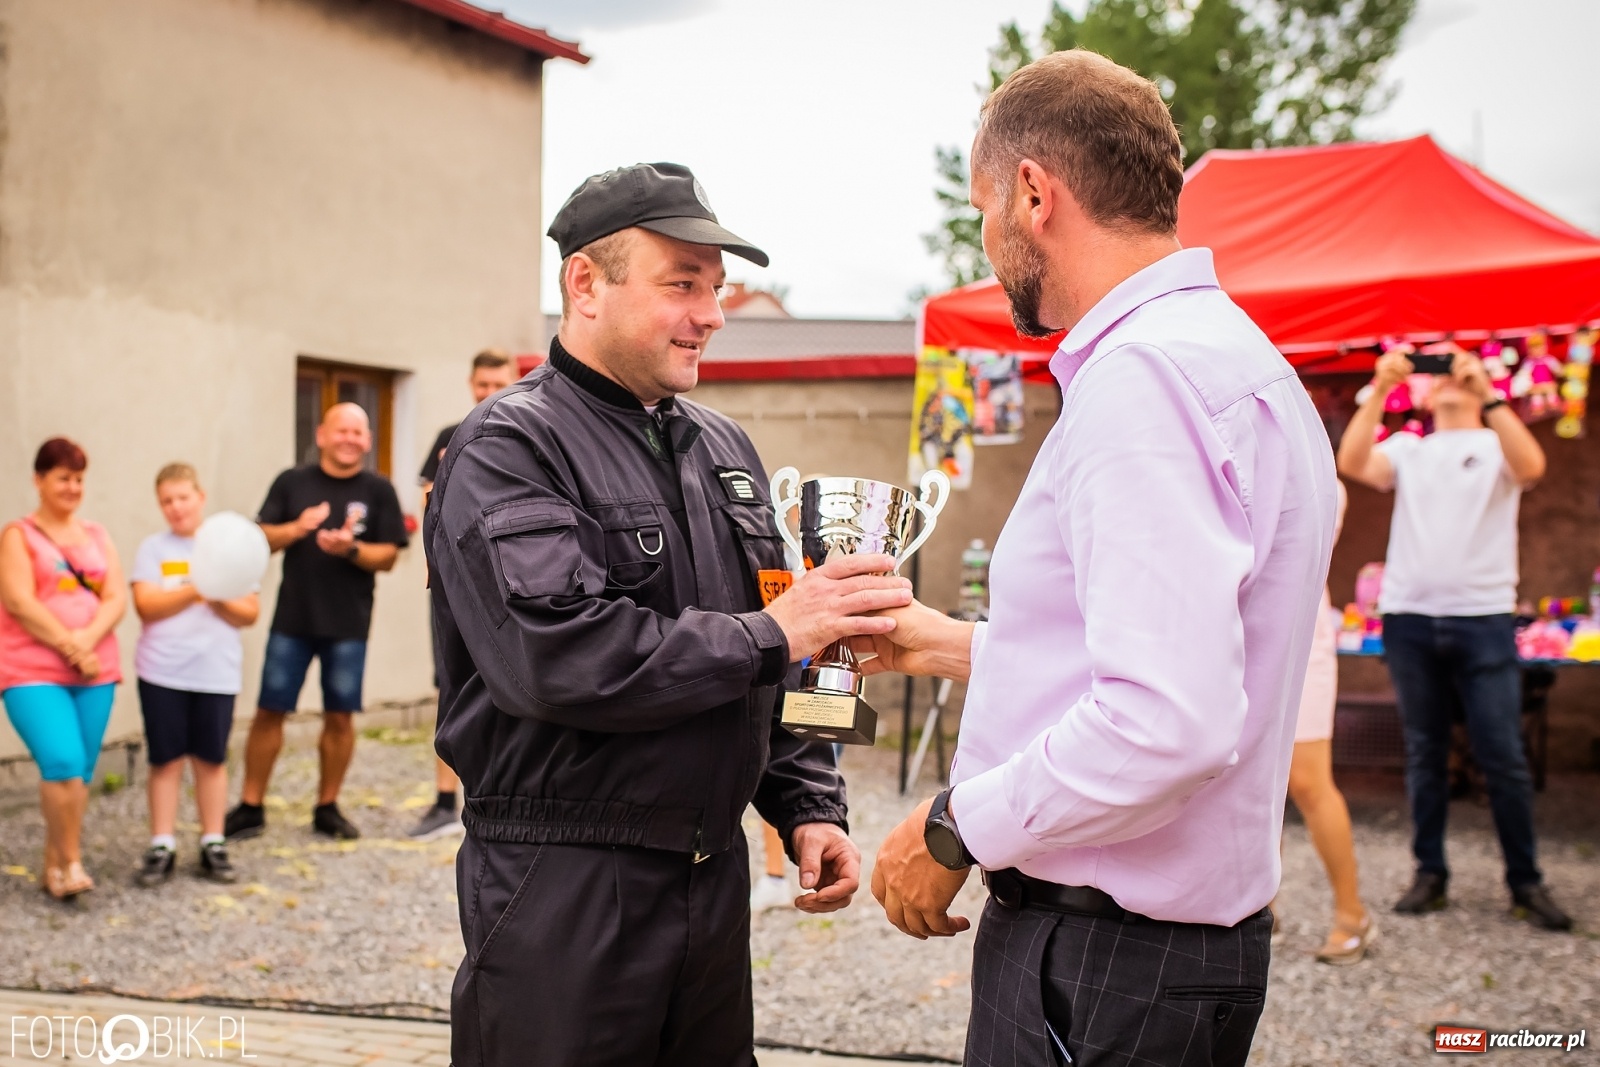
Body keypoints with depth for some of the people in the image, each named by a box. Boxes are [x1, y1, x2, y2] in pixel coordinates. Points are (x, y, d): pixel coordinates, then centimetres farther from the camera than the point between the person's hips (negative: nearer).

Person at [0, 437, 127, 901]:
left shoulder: (97, 535, 15)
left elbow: (117, 598, 5)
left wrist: (88, 640, -12)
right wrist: (68, 646, -14)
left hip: (94, 672, 5)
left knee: (80, 772, 3)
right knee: (63, 764, -19)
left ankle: (54, 866, 16)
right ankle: (71, 863, -4)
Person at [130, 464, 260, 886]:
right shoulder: (153, 548, 3)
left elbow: (250, 613, 2)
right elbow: (146, 606, -9)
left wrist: (221, 601, -17)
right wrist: (195, 591, -22)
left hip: (216, 673, 1)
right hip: (162, 672, 0)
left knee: (211, 759, 7)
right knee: (165, 760, 3)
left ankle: (213, 846, 15)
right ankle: (161, 848, 10)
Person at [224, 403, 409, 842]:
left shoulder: (378, 491, 2)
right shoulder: (292, 483, 5)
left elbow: (388, 556, 0)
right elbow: (262, 539, 3)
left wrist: (351, 549, -18)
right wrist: (297, 528, -16)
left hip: (348, 624, 0)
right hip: (292, 619, 0)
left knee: (340, 716, 5)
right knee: (270, 710, 2)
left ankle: (327, 807, 19)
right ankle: (250, 807, 12)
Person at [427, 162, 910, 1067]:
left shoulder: (724, 449, 12)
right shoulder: (510, 446, -11)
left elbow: (778, 676, 18)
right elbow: (557, 655, -26)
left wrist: (809, 808, 7)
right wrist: (768, 637, -20)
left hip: (715, 879, 7)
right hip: (563, 889, -6)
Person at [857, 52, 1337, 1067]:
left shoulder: (1140, 378, -20)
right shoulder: (1231, 355, 14)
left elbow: (1169, 723, -30)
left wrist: (957, 829, -17)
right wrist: (949, 644, 24)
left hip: (1102, 962, -10)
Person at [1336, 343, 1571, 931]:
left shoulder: (1497, 446, 9)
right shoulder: (1406, 450, 13)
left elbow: (1530, 466, -15)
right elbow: (1352, 463, -7)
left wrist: (1488, 394, -21)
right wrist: (1379, 390, -13)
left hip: (1483, 618, -2)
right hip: (1410, 618, 2)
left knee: (1504, 757, -2)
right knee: (1424, 755, 7)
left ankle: (1525, 882, 7)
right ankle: (1430, 874, 15)